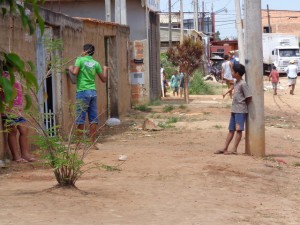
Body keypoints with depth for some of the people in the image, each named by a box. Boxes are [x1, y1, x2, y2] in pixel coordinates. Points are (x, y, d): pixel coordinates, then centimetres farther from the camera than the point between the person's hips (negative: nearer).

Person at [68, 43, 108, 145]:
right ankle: (92, 142, 7)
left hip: (83, 92, -4)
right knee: (93, 119, 6)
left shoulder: (80, 60, -3)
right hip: (93, 92, 4)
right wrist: (105, 69, 32)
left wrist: (70, 68, 4)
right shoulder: (96, 63, 9)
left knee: (80, 118, 0)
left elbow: (75, 72, -18)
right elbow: (103, 79, 14)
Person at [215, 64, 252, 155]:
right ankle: (225, 148, 11)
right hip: (234, 110, 9)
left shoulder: (243, 84, -15)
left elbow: (249, 97, -18)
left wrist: (244, 105, -5)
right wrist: (226, 92, 39)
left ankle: (234, 150, -11)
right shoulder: (236, 82, 11)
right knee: (231, 130, 10)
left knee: (238, 129, -8)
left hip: (241, 110, -9)